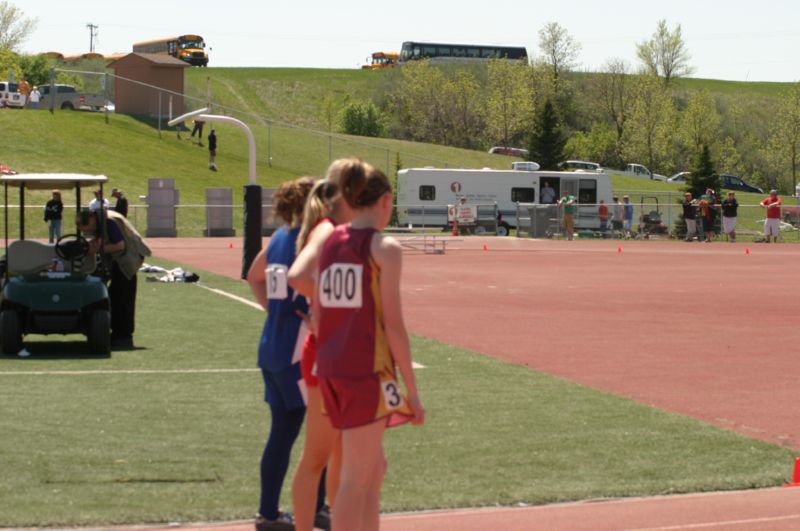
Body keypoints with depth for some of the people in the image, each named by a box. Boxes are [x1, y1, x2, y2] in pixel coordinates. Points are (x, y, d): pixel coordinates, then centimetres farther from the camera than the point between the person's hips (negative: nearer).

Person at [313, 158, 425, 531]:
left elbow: (316, 316, 11)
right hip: (368, 370, -7)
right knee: (356, 478, -2)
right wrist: (412, 389, -7)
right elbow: (393, 324, -12)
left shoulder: (330, 242, 9)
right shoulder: (384, 248, -9)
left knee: (373, 469, 19)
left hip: (331, 369, 7)